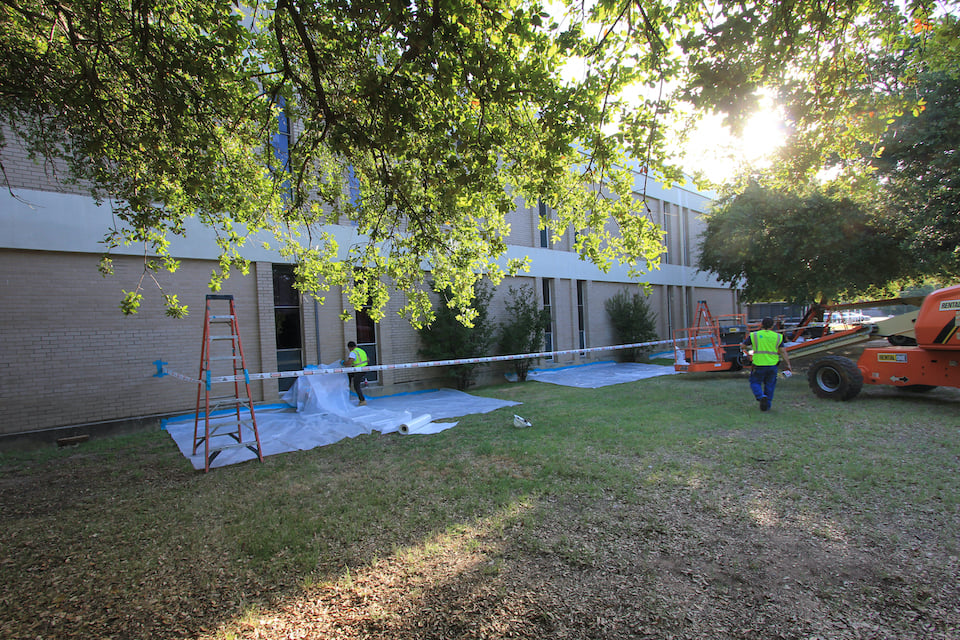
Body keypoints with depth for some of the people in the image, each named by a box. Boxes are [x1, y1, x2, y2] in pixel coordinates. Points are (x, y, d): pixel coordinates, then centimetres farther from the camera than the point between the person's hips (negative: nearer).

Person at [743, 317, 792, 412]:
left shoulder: (754, 335, -3)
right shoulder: (777, 337, 4)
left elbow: (744, 345, 7)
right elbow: (783, 352, 1)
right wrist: (788, 365, 5)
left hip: (759, 365, -2)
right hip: (772, 365, 3)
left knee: (755, 383, 10)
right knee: (769, 385, 15)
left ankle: (761, 397, -16)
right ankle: (767, 405, 20)